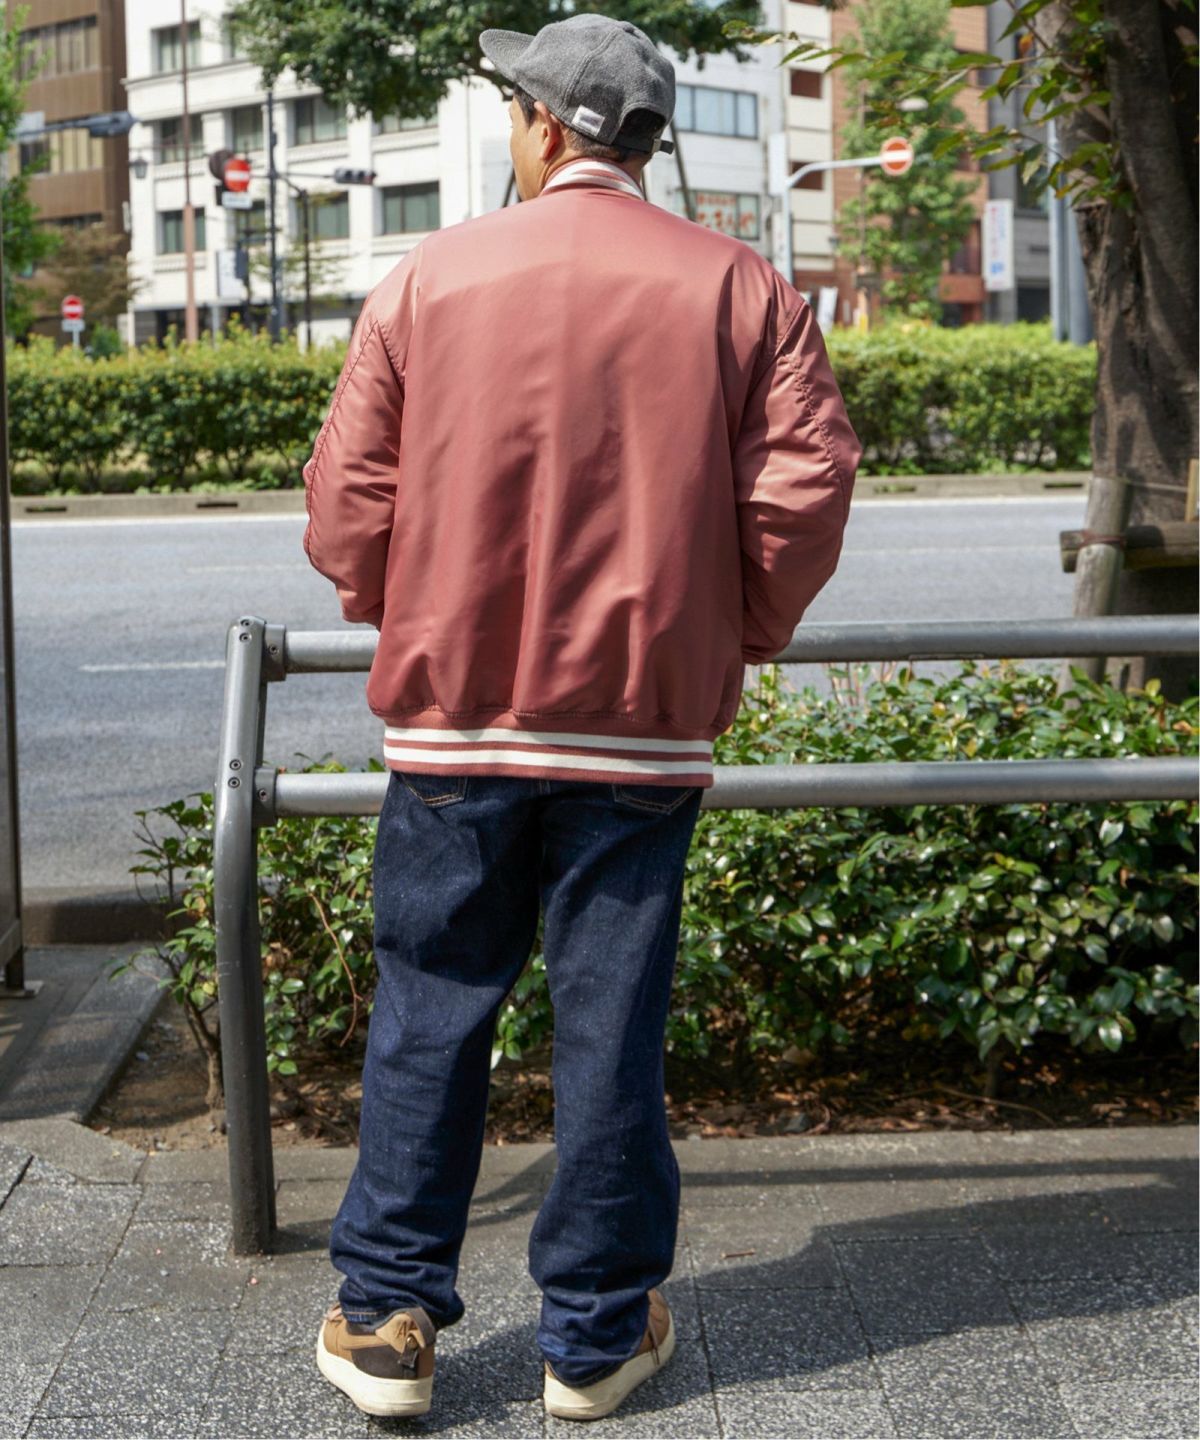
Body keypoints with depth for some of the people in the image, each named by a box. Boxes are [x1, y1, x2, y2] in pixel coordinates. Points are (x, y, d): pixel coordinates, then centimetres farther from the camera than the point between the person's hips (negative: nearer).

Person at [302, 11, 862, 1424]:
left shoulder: (426, 279, 0)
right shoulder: (743, 290, 1)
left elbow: (348, 495, 0)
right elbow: (806, 492, -5)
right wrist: (735, 633, 12)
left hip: (455, 713, 0)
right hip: (644, 721, 0)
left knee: (428, 1013, 11)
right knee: (611, 1027, 7)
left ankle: (386, 1319, 17)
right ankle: (597, 1333, 17)